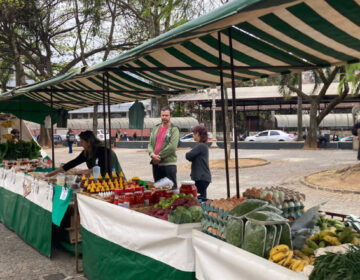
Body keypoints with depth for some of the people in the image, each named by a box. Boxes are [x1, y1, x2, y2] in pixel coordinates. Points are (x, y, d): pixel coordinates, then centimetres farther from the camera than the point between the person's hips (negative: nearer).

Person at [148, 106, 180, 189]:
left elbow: (172, 146, -15)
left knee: (172, 187, -3)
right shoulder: (156, 128, 15)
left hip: (169, 163, -6)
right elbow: (150, 144, 10)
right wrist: (152, 154, -10)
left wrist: (159, 156, -13)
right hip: (156, 163, 6)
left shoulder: (174, 129, -4)